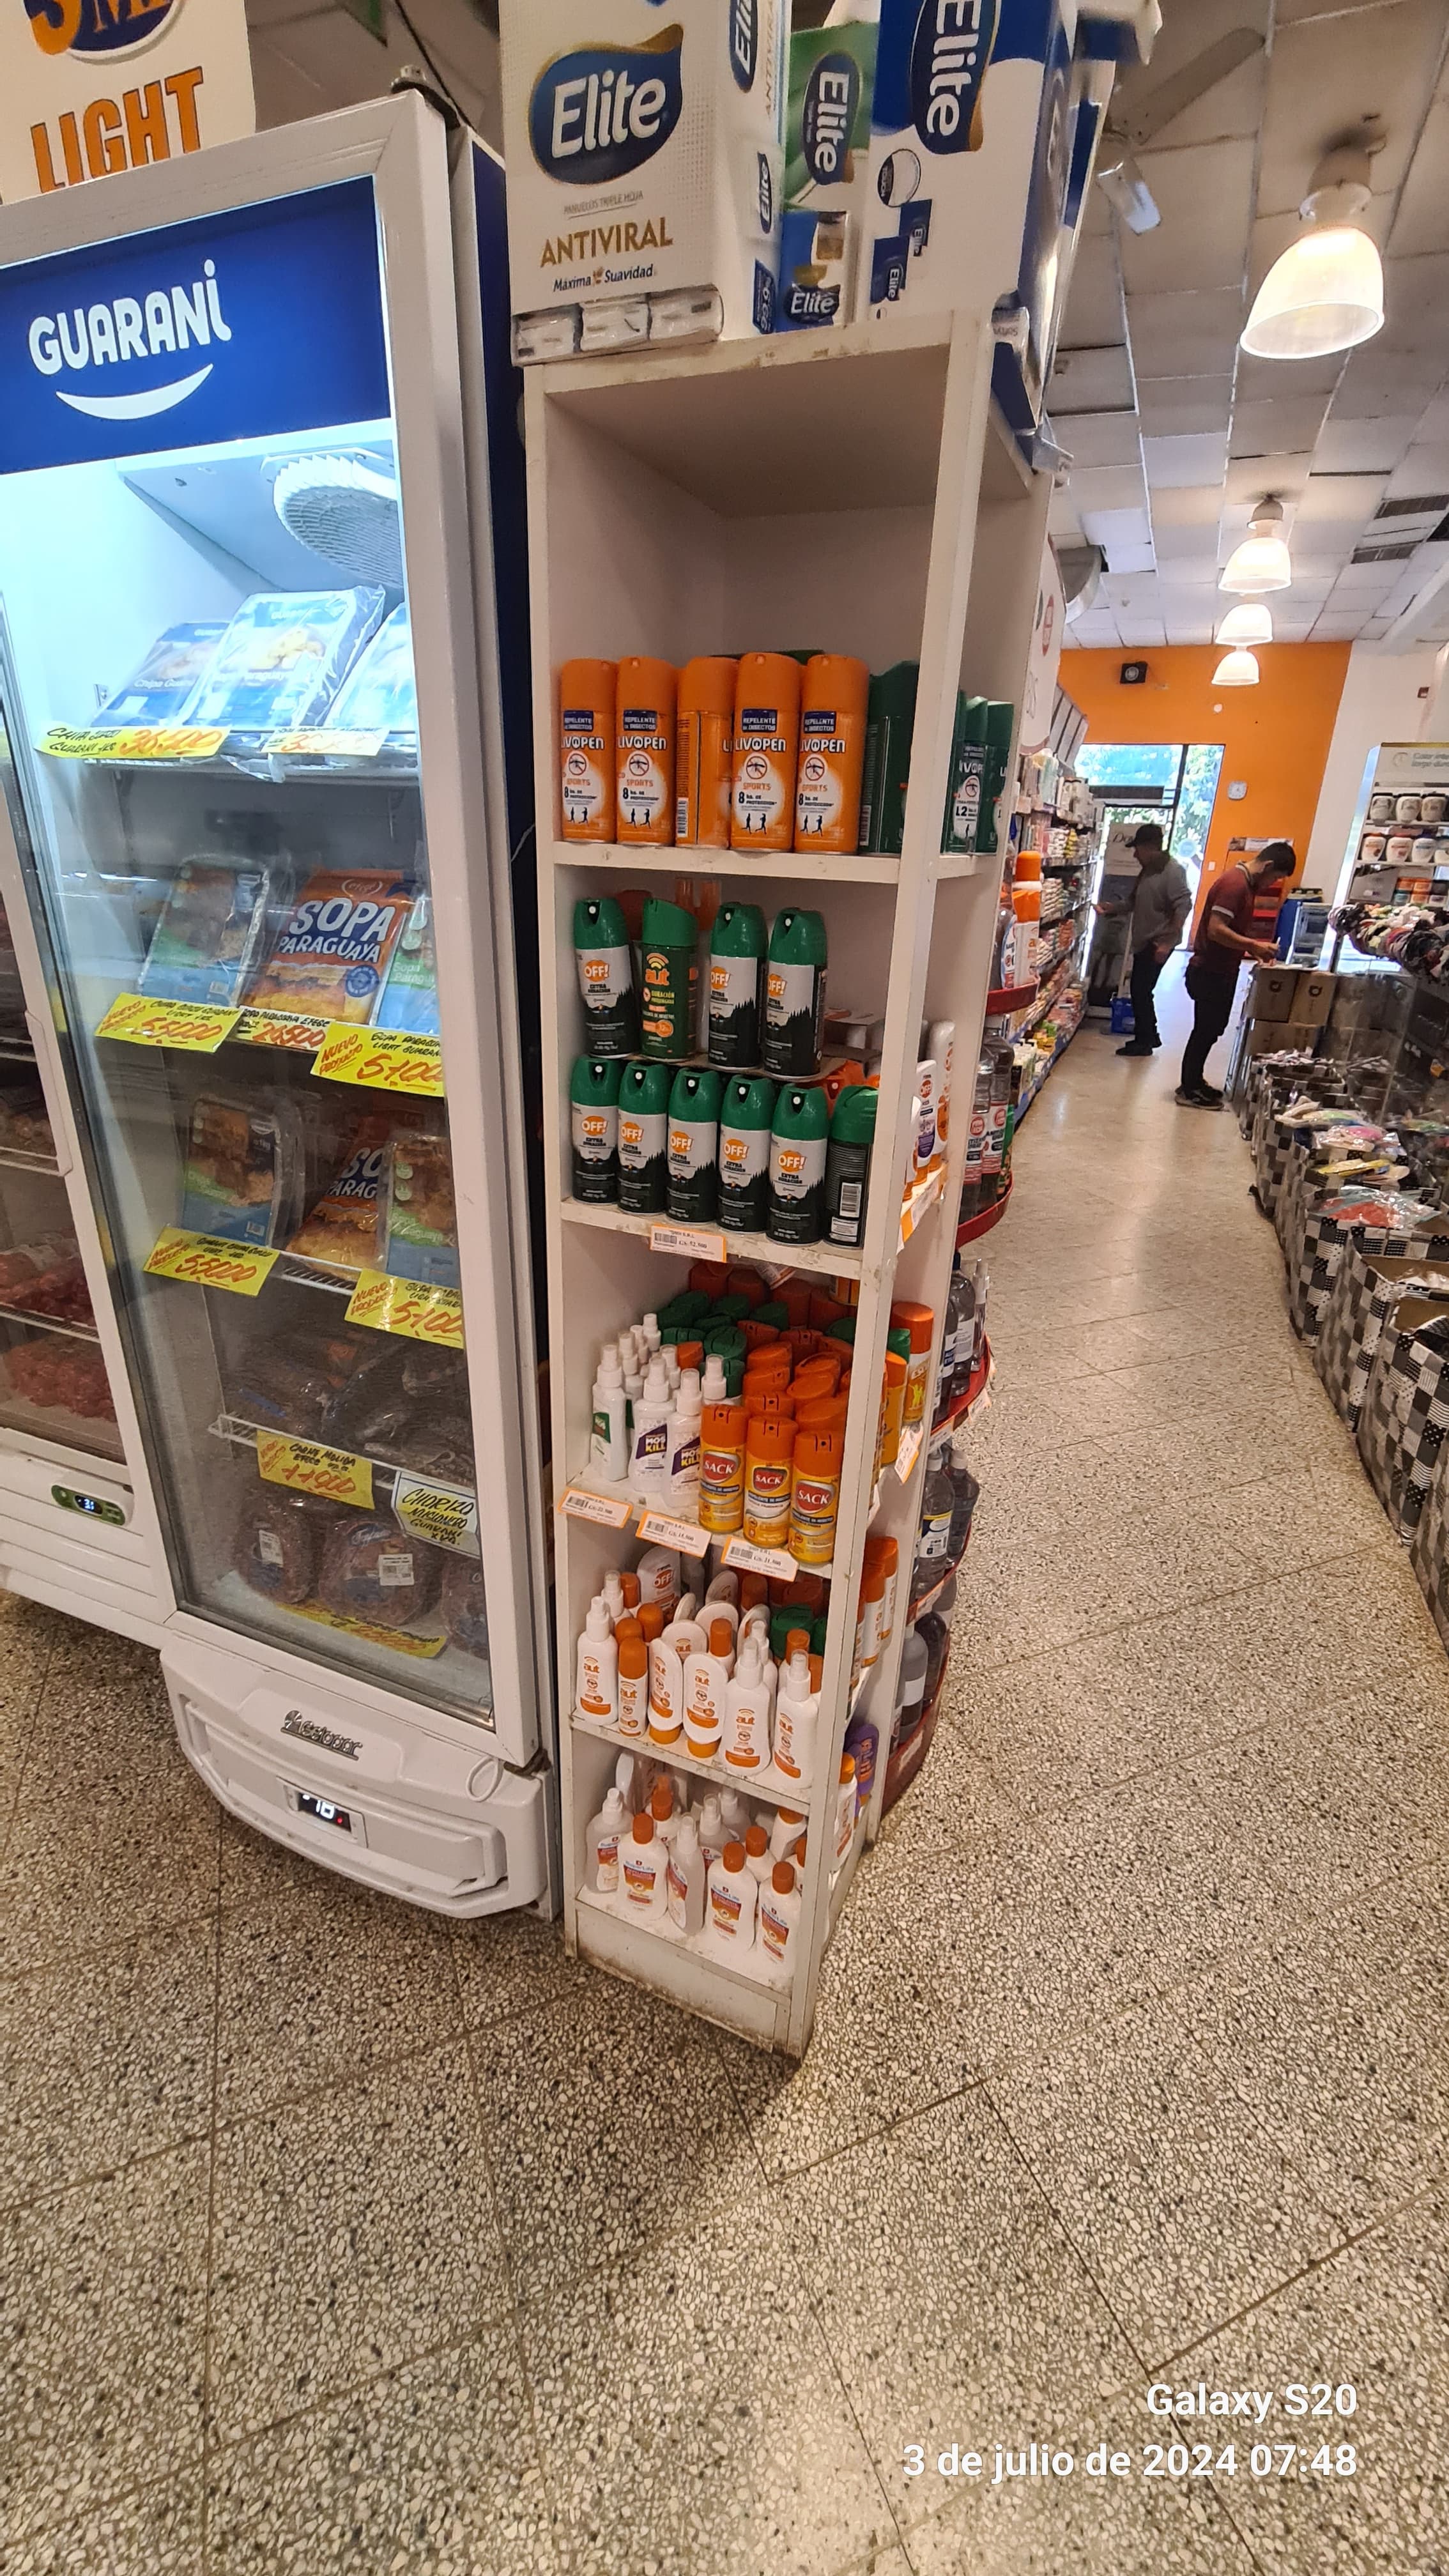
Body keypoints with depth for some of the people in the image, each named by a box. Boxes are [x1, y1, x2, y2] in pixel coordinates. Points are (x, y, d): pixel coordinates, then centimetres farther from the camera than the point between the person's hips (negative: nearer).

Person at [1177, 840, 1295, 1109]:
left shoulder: (1247, 883, 12)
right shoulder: (1235, 883, -19)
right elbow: (1216, 930, -27)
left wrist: (1257, 948, 8)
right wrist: (1254, 945, -21)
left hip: (1222, 971, 10)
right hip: (1210, 972, -10)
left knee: (1211, 1028, 17)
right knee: (1206, 1030, -1)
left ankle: (1194, 1082, 28)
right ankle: (1189, 1090, 9)